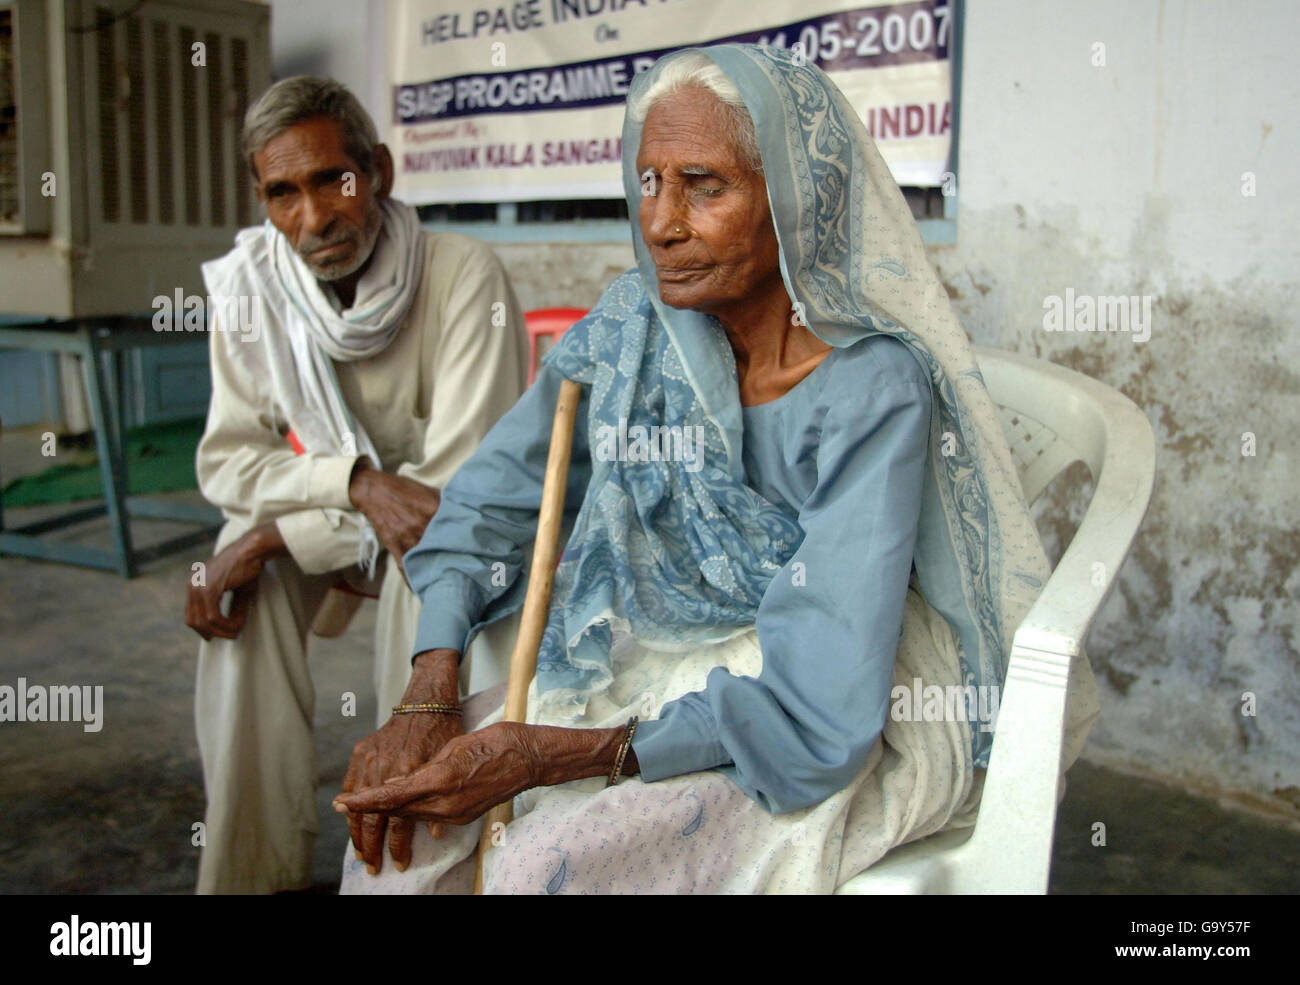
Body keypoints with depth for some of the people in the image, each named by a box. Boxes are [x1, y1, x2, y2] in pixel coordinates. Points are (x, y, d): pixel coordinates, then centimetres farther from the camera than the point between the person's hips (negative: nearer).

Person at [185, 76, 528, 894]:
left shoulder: (465, 275, -24)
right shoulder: (250, 285, -10)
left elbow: (459, 485, -28)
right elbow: (226, 461, -11)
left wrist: (273, 536, -27)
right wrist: (359, 482, -30)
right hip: (337, 520, 4)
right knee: (248, 549, -26)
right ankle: (256, 864, -16)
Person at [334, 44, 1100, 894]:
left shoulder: (876, 391, -25)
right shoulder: (642, 323, -7)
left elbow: (816, 720, -27)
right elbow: (494, 497, 0)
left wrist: (549, 756, -26)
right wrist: (429, 700, -13)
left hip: (864, 721, -5)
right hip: (670, 658, 6)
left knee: (546, 866, -24)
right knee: (400, 829, -7)